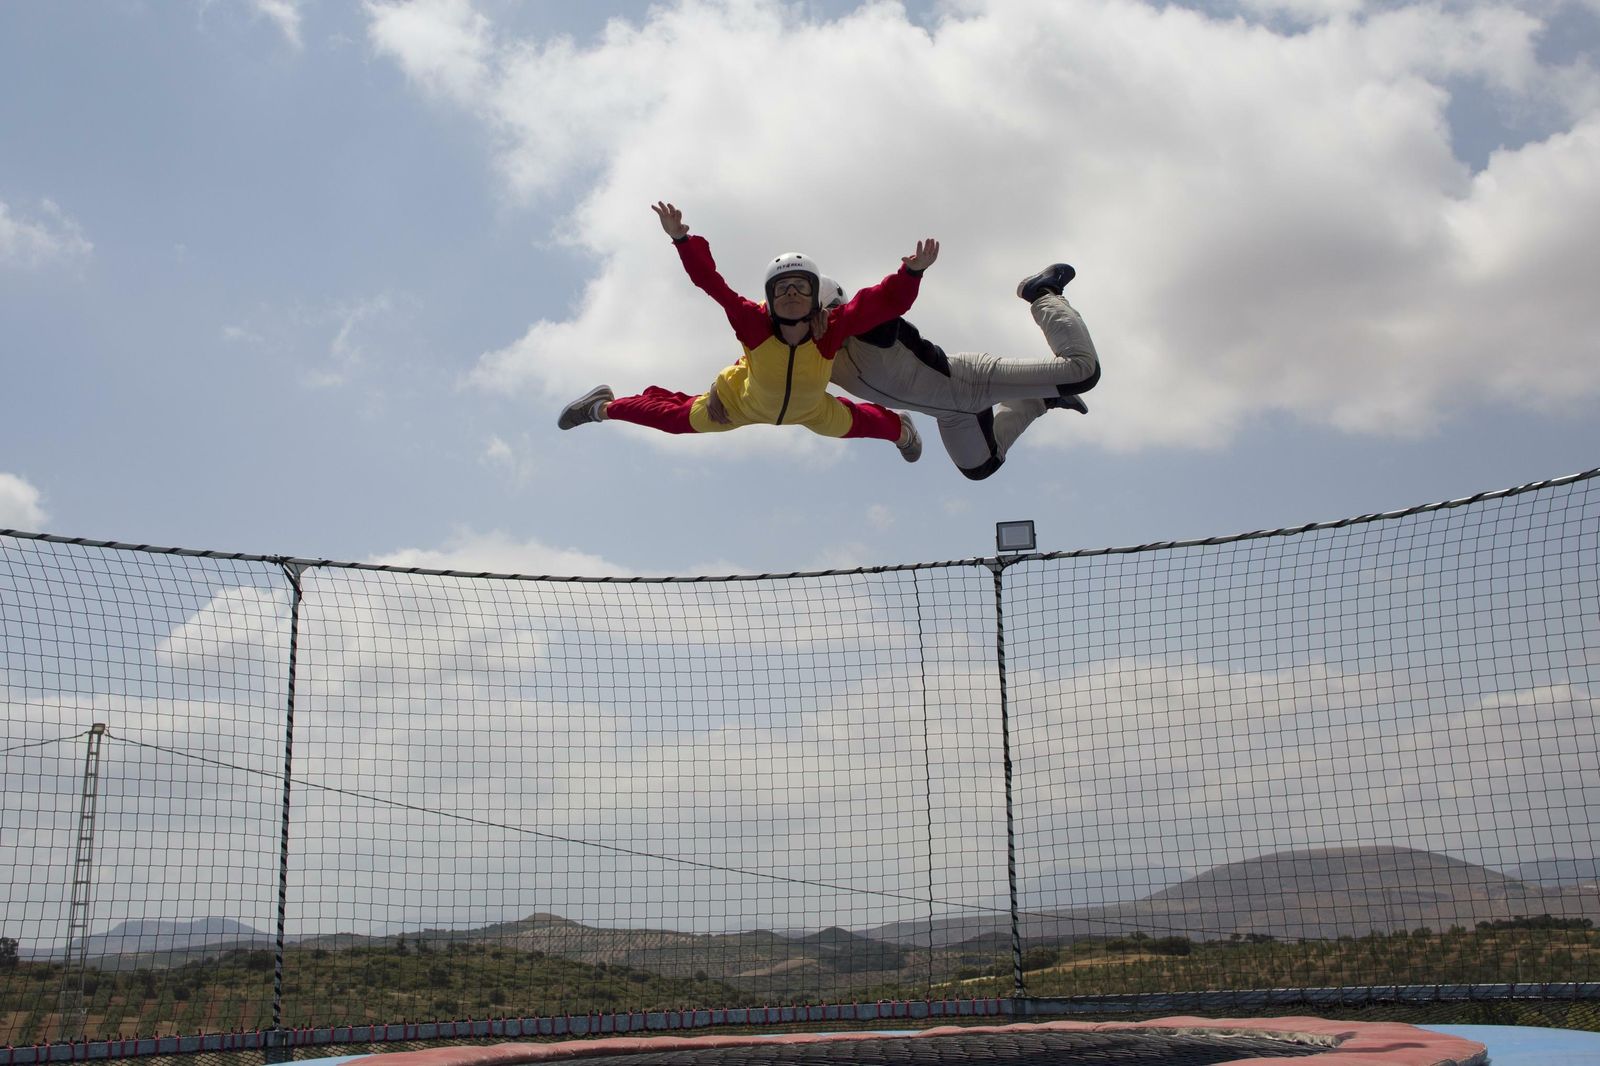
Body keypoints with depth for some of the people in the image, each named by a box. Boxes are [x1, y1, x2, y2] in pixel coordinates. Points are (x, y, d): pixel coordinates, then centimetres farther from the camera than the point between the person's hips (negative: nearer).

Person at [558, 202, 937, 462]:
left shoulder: (831, 329, -42)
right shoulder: (755, 323, -43)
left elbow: (886, 302, -46)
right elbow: (712, 283, -45)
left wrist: (911, 273, -62)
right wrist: (682, 240, -55)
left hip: (810, 411, 2)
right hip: (742, 403, -1)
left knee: (852, 424, 23)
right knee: (679, 417, 15)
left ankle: (899, 427, 62)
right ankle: (604, 407, 42)